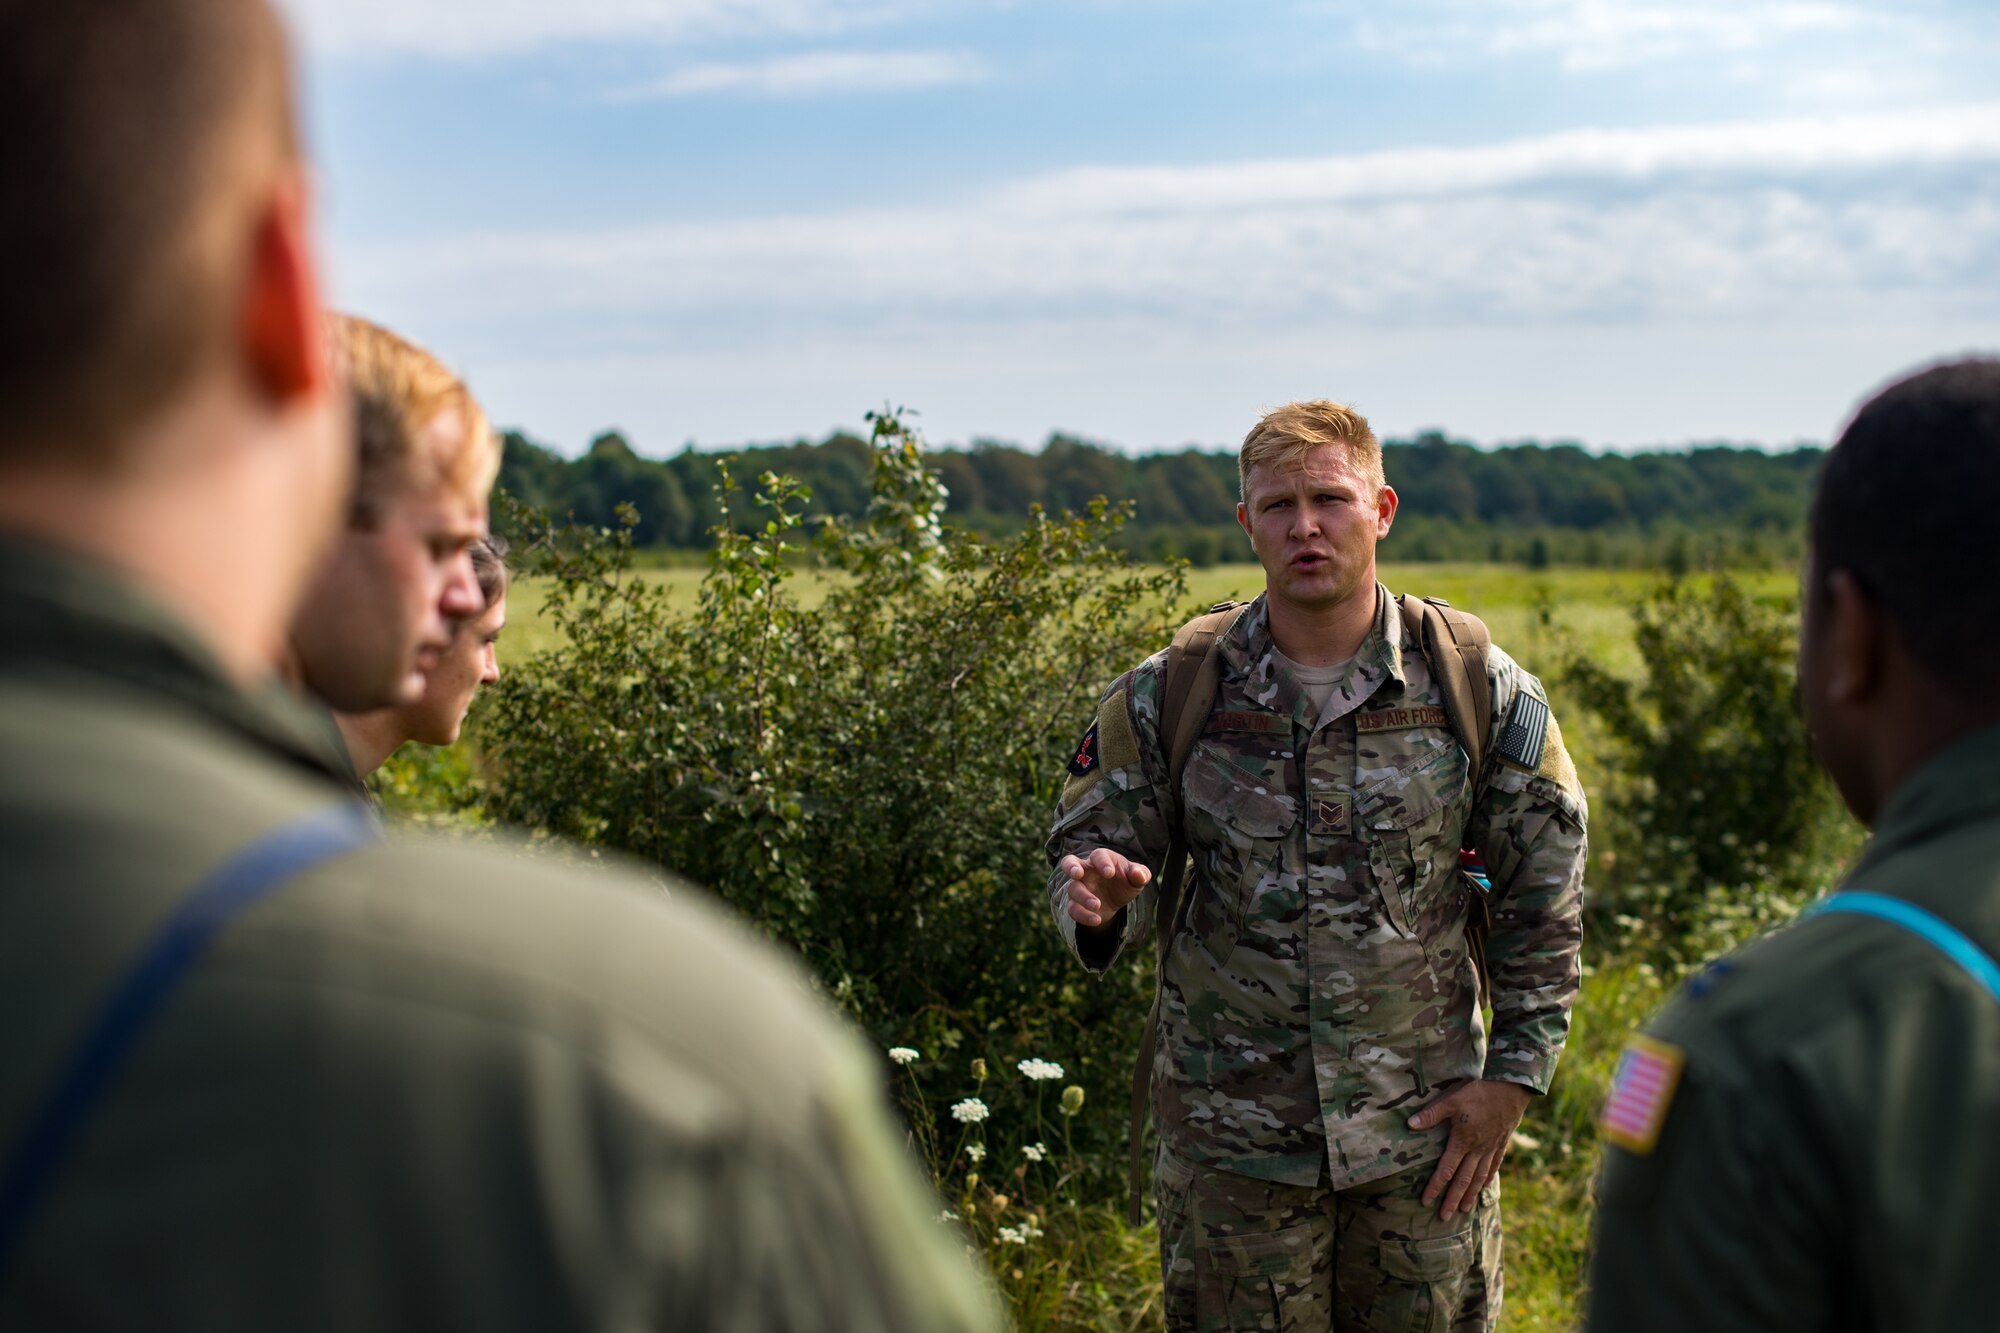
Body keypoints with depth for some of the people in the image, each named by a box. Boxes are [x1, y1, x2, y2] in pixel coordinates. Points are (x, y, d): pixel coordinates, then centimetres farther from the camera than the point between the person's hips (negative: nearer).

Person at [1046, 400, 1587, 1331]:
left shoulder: (1480, 690, -3)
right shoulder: (1169, 697, -4)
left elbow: (1546, 901, 4)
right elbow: (1085, 855, 2)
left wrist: (1513, 1076, 0)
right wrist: (1100, 904, -22)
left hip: (1424, 1131, 0)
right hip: (1233, 1141, 0)